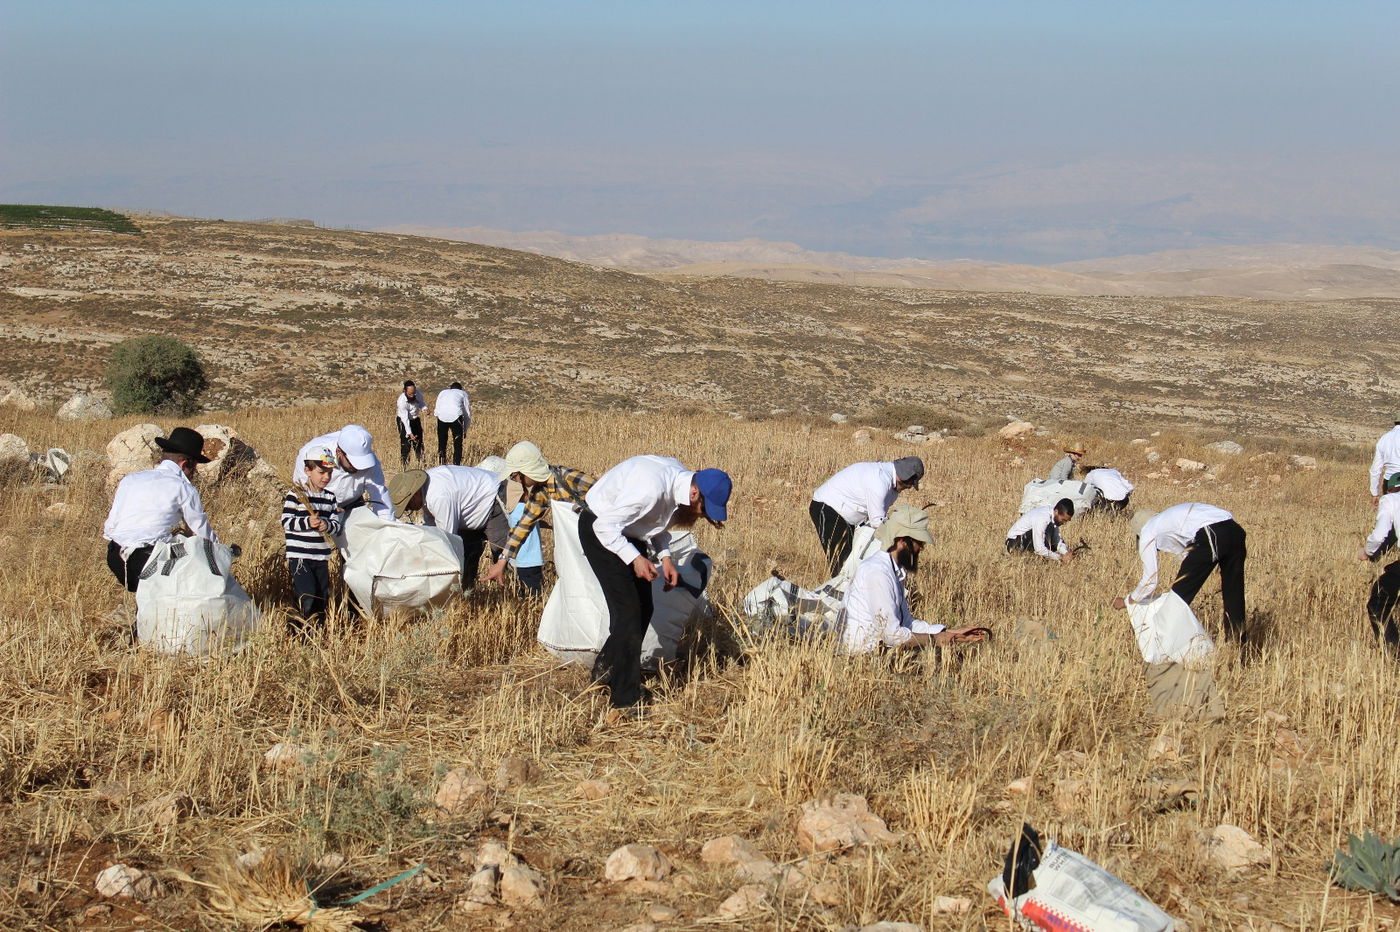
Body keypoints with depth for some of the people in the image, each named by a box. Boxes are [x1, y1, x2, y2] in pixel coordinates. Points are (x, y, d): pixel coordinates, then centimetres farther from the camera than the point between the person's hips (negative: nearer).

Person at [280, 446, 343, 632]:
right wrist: (307, 522, -26)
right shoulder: (294, 495, -7)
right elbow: (286, 522, -11)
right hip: (299, 556, -6)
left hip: (322, 557, 6)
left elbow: (336, 524, 9)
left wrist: (327, 525, -14)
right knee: (307, 597, -15)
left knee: (322, 599, 8)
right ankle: (295, 630, -2)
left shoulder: (330, 498, 10)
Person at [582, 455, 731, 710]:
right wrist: (635, 559, -27)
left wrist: (665, 556, -4)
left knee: (643, 607, 8)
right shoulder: (651, 488, -35)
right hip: (599, 530, -9)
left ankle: (606, 669, 26)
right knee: (627, 609, -12)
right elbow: (605, 526, -29)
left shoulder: (679, 478, -7)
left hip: (626, 531, 9)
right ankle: (626, 698, -7)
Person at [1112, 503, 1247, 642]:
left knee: (1180, 593, 8)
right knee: (1233, 593, 17)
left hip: (1210, 537, -7)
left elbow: (1150, 581, 18)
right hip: (1235, 531, 7)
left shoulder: (1147, 534, 17)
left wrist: (1126, 602, 34)